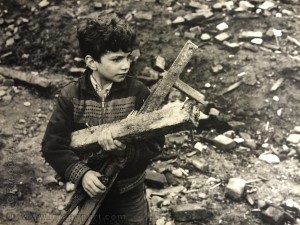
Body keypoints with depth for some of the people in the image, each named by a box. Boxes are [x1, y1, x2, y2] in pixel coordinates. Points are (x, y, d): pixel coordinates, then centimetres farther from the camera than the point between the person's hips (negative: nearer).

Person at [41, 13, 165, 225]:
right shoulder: (71, 96, -14)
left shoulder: (138, 92, -15)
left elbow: (155, 143, -15)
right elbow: (53, 145, -12)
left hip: (129, 193, 0)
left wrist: (124, 149, -33)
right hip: (89, 190, 1)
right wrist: (80, 173, -26)